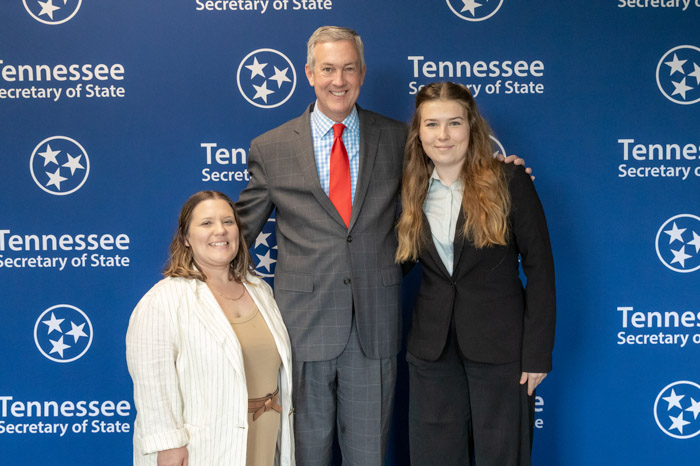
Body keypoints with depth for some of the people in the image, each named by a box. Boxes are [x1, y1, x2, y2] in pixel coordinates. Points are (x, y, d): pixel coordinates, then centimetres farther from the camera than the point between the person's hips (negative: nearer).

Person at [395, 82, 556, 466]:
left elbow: (540, 268, -7)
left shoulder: (510, 183, -8)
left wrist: (538, 352, -10)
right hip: (431, 348, 4)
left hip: (500, 346, -3)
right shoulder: (410, 192, 4)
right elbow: (400, 262, 10)